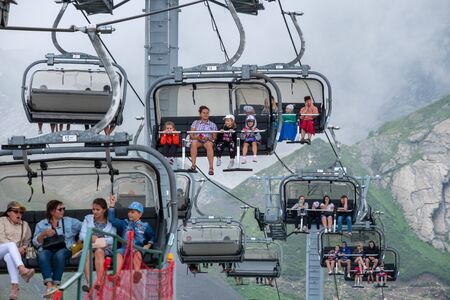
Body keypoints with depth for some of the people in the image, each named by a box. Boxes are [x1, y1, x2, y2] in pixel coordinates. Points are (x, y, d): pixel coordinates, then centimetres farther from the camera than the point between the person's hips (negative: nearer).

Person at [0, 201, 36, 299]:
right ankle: (22, 270, -62)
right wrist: (17, 248, -14)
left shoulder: (25, 225, 22)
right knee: (11, 245, -37)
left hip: (14, 252, 2)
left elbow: (27, 242, 20)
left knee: (9, 256, -39)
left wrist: (23, 249, -3)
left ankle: (14, 286, -57)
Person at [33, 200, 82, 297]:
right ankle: (49, 285, -48)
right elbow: (36, 243, 9)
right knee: (42, 256, -35)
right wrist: (43, 234, -6)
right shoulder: (41, 224, 18)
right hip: (47, 250, 1)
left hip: (64, 249, 0)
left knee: (59, 255, -37)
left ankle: (56, 285, -40)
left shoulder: (70, 222, 18)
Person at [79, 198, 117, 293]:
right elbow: (82, 235, 7)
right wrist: (90, 238, -16)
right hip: (89, 245, 1)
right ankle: (89, 283, -47)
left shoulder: (110, 221, 11)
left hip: (105, 247, -1)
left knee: (99, 251, -37)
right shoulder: (88, 218, 18)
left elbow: (113, 239, -1)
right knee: (87, 253, -35)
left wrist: (99, 240, -17)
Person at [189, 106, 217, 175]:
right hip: (198, 141, 1)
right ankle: (193, 165, -40)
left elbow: (214, 138, 9)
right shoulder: (195, 123, 17)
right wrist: (196, 137, -13)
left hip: (208, 141, -1)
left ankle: (211, 167, -46)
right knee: (194, 143, -36)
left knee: (209, 144, -38)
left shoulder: (212, 125, 15)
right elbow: (191, 135, 8)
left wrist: (208, 139, -12)